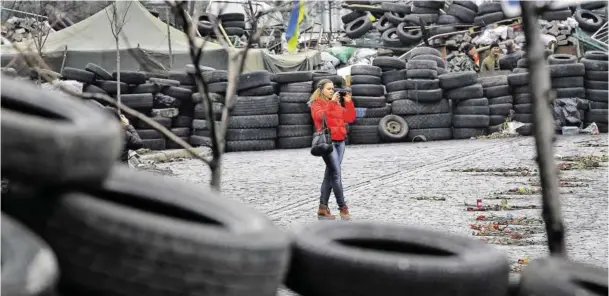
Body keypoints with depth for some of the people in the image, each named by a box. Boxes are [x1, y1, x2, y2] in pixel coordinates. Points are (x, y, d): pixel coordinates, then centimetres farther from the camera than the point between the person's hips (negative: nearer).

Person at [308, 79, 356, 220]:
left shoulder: (336, 103, 18)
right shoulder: (316, 104, 0)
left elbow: (350, 118, 12)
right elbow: (321, 116, -21)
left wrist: (348, 102, 1)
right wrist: (331, 102, -21)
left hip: (340, 141, 7)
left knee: (329, 175, 6)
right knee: (336, 174, -12)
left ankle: (323, 209, 9)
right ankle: (343, 207, -8)